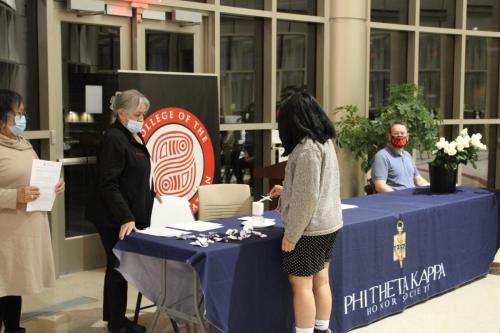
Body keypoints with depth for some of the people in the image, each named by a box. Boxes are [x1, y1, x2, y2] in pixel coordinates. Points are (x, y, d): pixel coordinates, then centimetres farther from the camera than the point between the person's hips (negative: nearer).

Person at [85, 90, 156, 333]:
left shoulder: (135, 137, 12)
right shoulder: (114, 139, -17)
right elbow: (108, 184, -23)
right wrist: (126, 218, -28)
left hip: (133, 215, 9)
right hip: (115, 219, -9)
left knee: (121, 266, 15)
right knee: (118, 267, 1)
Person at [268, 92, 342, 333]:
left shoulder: (306, 148, -20)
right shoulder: (324, 142, 9)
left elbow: (307, 197, -23)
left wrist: (291, 233, -17)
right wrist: (286, 189, 26)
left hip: (310, 228, -9)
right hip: (328, 223, 9)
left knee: (301, 284, 0)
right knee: (320, 280, 16)